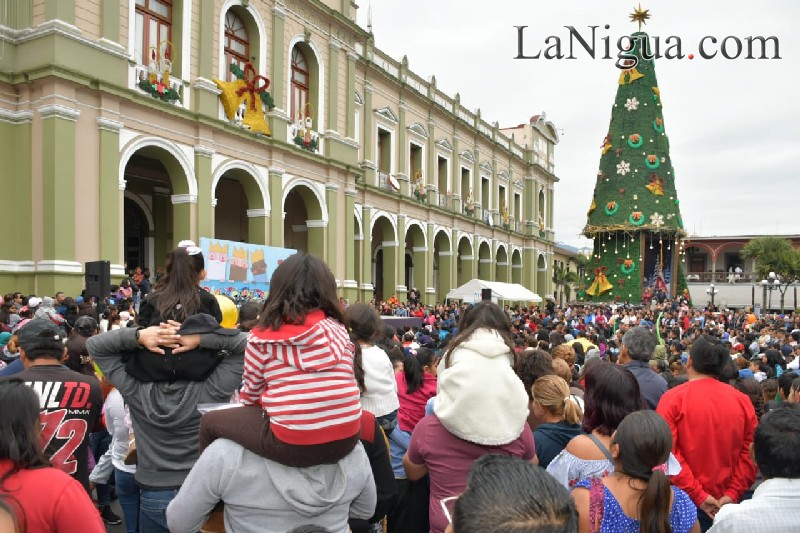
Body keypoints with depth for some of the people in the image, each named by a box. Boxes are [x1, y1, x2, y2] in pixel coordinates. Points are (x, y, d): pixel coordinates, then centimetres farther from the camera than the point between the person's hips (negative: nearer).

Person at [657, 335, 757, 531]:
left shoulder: (673, 398, -12)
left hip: (684, 501, -3)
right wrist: (733, 493, -2)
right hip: (725, 502, 3)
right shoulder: (742, 401, -1)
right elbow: (751, 452, -2)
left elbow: (667, 452, -17)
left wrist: (697, 495, -12)